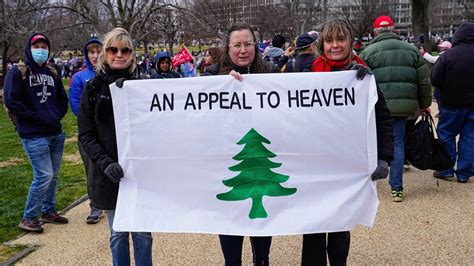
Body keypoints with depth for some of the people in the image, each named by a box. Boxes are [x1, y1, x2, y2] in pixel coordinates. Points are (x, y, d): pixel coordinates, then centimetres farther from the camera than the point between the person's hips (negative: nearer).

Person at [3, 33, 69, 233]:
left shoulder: (52, 73, 13)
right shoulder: (18, 72, -5)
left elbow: (63, 99, 20)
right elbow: (11, 102, -12)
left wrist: (57, 115, 2)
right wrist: (37, 117, -14)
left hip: (55, 133, 6)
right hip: (34, 136, -6)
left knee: (53, 175, 13)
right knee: (44, 176, -9)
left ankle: (48, 211, 29)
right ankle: (28, 218, 7)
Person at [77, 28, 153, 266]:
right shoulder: (93, 88, 2)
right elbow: (86, 135, -1)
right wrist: (105, 163, -16)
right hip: (110, 173, 0)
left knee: (142, 232, 9)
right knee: (118, 234, 12)